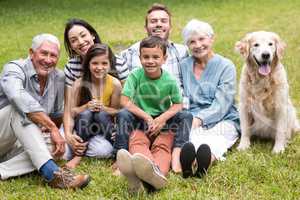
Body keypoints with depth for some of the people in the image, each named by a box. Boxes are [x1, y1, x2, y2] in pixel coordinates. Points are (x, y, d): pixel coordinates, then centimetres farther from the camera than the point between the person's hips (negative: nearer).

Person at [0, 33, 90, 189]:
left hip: (20, 144, 6)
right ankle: (51, 172, -42)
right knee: (20, 108, -32)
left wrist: (52, 130, -9)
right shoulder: (14, 69, -15)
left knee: (53, 144, -22)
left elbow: (57, 114, 14)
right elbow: (18, 97, -38)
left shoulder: (59, 78, 3)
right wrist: (52, 127, -40)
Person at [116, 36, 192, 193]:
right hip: (141, 123, 0)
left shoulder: (169, 81, -1)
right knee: (137, 143, -33)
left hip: (163, 123, 0)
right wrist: (146, 117, -14)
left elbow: (178, 105, 5)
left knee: (163, 146, -31)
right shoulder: (135, 76, -2)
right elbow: (124, 101, -6)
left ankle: (159, 172, -65)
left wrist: (162, 118, -14)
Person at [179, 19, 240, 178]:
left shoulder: (226, 66, 5)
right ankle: (186, 163, -68)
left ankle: (207, 159, -70)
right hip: (191, 119, 1)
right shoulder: (184, 66, 16)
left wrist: (199, 119, -22)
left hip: (223, 120, -1)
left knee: (216, 140, -36)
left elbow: (220, 106, -6)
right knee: (192, 137, -35)